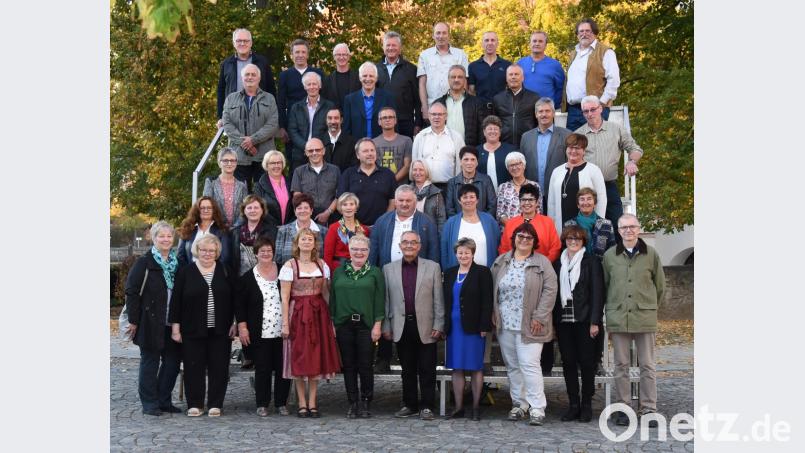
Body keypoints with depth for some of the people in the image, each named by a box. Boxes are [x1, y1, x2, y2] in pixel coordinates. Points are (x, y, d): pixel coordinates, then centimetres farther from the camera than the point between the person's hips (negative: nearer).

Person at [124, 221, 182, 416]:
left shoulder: (177, 264, 11)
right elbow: (132, 292, -7)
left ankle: (164, 400, 20)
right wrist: (134, 321, -11)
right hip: (151, 324, -5)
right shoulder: (143, 263, -5)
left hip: (172, 324, 5)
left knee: (172, 362, 7)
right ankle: (149, 403, 11)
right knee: (150, 362, 3)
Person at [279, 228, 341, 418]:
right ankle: (302, 403, 7)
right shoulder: (289, 266, -3)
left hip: (318, 314, 3)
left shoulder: (322, 265, 8)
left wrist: (331, 318, 3)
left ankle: (312, 402, 10)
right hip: (297, 314, -3)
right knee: (298, 358, 0)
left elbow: (326, 293, 9)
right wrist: (285, 323, -11)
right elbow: (284, 298, -6)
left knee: (317, 358, 4)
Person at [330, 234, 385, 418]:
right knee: (348, 366, 5)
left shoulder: (375, 273, 4)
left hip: (366, 325, -2)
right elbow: (333, 298, 10)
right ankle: (353, 404, 13)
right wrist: (332, 323, 3)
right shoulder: (339, 272, 10)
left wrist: (377, 325, -6)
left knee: (365, 366, -1)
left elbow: (380, 301, 0)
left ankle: (365, 403, 10)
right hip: (344, 325, 2)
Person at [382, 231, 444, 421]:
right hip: (401, 327, 2)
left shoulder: (433, 267, 4)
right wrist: (386, 326, 4)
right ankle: (409, 404, 19)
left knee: (427, 370, 2)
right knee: (407, 369, 10)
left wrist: (438, 326, -4)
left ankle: (426, 406, 10)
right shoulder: (389, 269, 8)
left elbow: (438, 300, 2)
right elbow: (386, 300, 8)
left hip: (425, 327, -2)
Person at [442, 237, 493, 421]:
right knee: (457, 368, 6)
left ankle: (476, 406, 8)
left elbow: (486, 302, -7)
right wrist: (444, 326, 6)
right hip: (454, 327, 5)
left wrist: (484, 327, -13)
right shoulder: (449, 273, 12)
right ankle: (458, 407, 11)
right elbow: (445, 301, 13)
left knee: (475, 367, 1)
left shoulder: (482, 273, -2)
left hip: (474, 328, -5)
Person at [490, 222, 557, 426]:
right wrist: (494, 313, 6)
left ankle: (537, 409, -6)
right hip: (505, 325, 4)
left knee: (529, 365, -10)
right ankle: (518, 403, 20)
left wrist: (539, 317, -11)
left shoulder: (542, 263, -1)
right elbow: (492, 289, 15)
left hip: (529, 326, -4)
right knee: (512, 366, 10)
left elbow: (549, 291, -6)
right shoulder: (501, 262, 11)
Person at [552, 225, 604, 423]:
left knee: (586, 362, 1)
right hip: (564, 322, 4)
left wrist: (594, 322, -12)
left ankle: (587, 405, 10)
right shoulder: (558, 263, 13)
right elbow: (554, 292, 12)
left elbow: (597, 293, -5)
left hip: (584, 321, -4)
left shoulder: (591, 261, 0)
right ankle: (573, 404, 12)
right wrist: (554, 321, 5)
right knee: (568, 362, 5)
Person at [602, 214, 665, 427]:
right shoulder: (609, 256, 5)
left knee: (648, 365, 2)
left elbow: (660, 285, 11)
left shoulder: (651, 254, 3)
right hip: (618, 318, 1)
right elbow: (604, 284, 11)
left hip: (645, 317, -1)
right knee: (621, 365, 6)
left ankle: (649, 409, 7)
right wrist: (612, 308, 9)